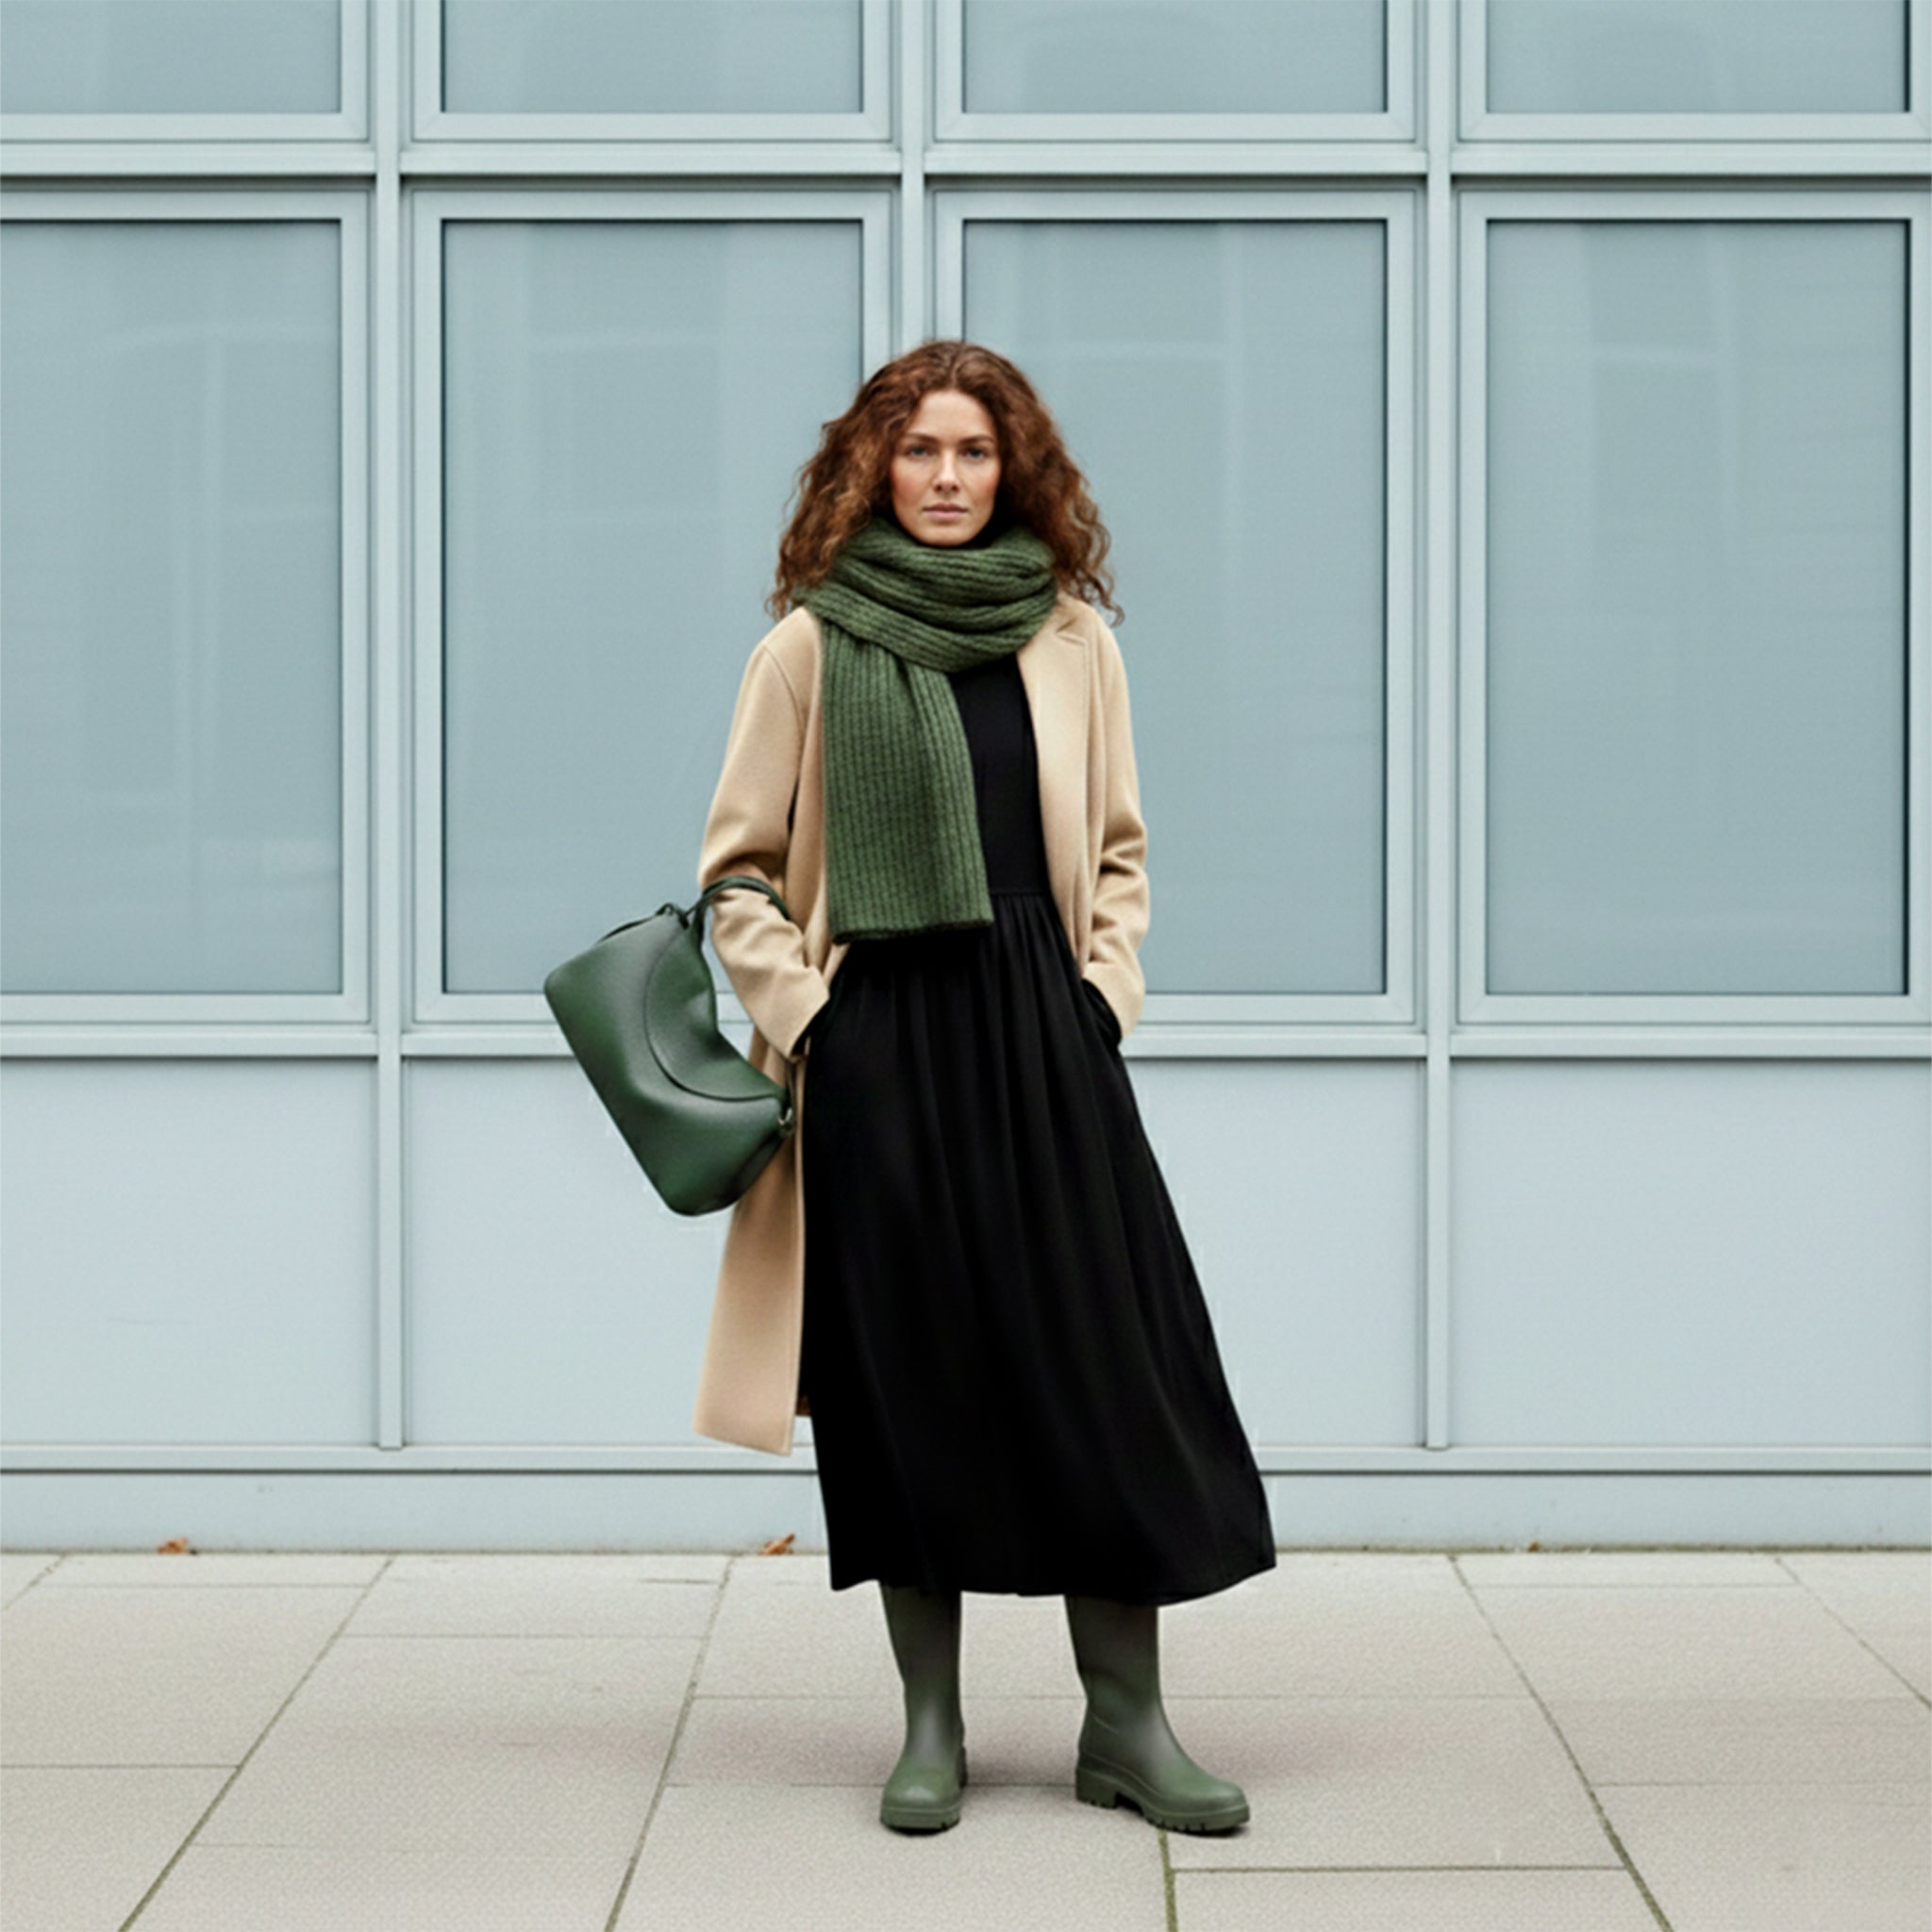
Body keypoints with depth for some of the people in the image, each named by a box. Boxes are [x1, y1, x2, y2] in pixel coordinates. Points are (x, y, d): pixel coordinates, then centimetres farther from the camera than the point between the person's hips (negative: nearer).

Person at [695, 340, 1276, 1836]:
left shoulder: (1072, 638, 8)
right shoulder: (812, 645, 1)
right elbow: (738, 868, 4)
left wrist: (1105, 992, 2)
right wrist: (802, 1016, -6)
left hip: (1043, 1039, 2)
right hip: (878, 1050, -2)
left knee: (1103, 1364, -1)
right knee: (904, 1377, 3)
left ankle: (1127, 1719, 7)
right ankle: (932, 1726, 14)